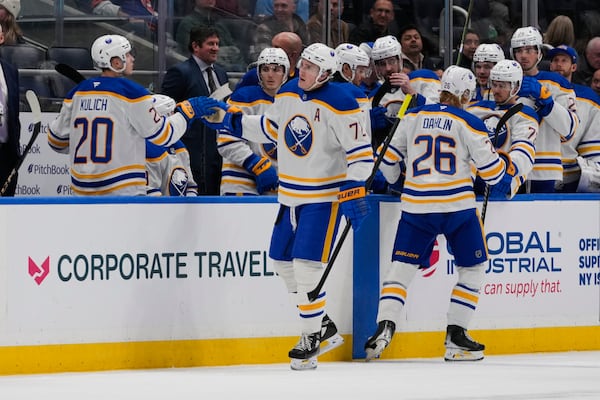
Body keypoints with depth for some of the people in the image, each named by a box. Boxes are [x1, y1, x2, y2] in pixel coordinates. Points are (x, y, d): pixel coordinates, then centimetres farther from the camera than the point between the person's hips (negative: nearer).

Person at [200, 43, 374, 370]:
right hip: (291, 195, 8)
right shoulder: (287, 94, 5)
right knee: (282, 261, 12)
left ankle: (311, 340, -3)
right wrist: (229, 121, 15)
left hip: (325, 196, -8)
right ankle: (322, 326, 26)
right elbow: (270, 128, 21)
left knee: (307, 265, -15)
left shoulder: (339, 104, -18)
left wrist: (355, 190, -27)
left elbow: (360, 149, -19)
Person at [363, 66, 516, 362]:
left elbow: (389, 159, 15)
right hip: (458, 205, -2)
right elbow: (492, 170, -1)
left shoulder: (413, 117, 8)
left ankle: (385, 326, -14)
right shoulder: (468, 123, -2)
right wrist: (508, 164, 21)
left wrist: (394, 182, 35)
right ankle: (455, 337, 6)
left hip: (416, 206, 3)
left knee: (400, 268, 6)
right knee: (473, 268, 13)